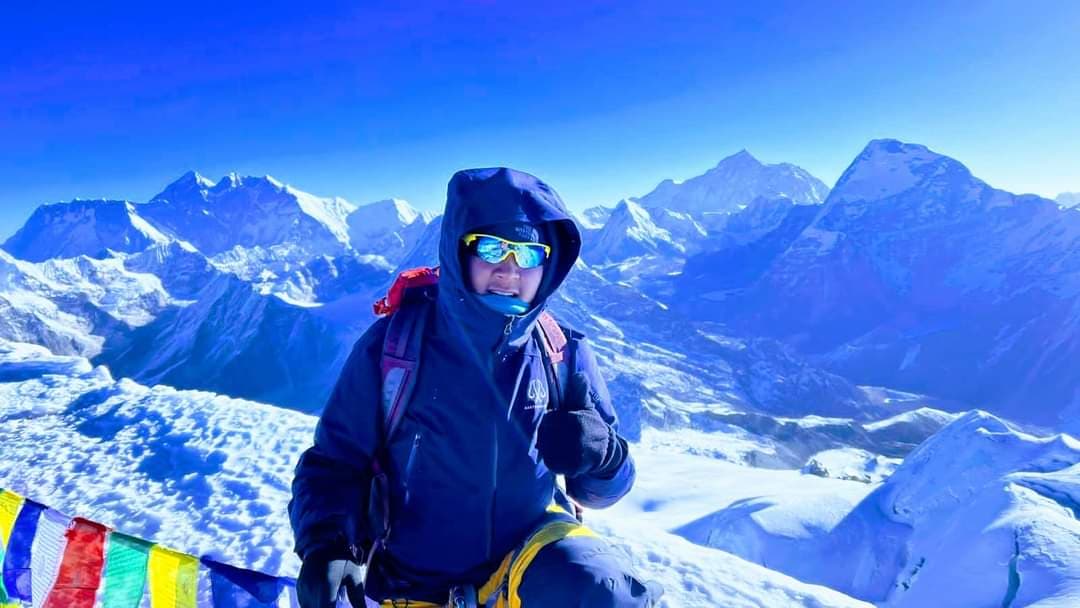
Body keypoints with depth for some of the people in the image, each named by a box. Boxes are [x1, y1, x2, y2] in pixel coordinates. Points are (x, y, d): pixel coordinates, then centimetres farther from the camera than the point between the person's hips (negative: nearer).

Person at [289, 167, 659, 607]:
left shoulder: (564, 354, -8)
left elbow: (601, 489, -3)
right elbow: (333, 464, -7)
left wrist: (599, 454, -26)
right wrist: (328, 546, -25)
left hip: (530, 547, 0)